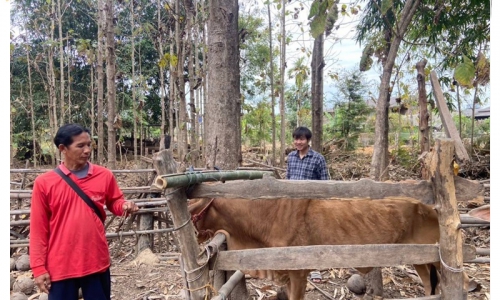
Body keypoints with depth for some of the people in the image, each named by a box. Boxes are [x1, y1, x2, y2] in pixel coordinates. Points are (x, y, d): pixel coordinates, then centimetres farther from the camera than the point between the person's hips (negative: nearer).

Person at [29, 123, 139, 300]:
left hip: (97, 262, 1)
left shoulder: (104, 176, -2)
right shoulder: (44, 182, -5)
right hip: (60, 266, -1)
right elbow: (39, 229, -2)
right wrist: (39, 267, -2)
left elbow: (114, 202, 13)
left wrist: (124, 206, -12)